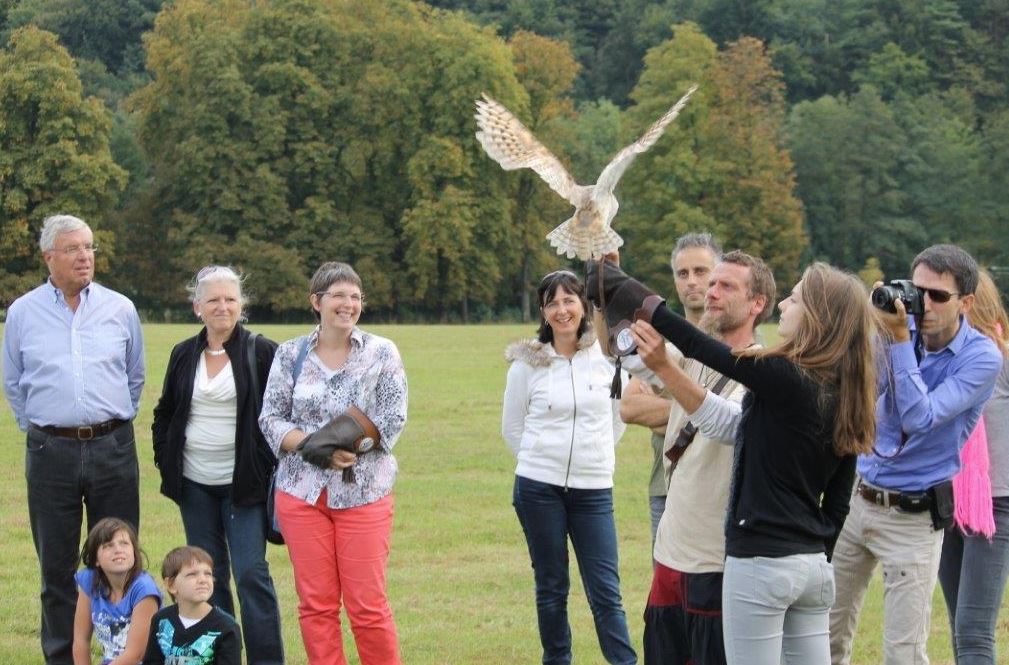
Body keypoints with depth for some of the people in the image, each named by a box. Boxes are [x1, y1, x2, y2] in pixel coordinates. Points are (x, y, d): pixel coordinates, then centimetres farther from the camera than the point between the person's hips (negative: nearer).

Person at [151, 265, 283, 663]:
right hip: (194, 484, 4)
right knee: (209, 575, 8)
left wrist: (272, 463, -7)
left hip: (244, 483, -4)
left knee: (251, 573, -9)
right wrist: (165, 460, 9)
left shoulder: (262, 353, -4)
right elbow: (163, 415, 19)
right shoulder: (184, 355, 8)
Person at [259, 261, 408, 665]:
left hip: (364, 492, -2)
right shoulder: (290, 355, 7)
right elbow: (271, 419, 3)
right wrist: (316, 448, -14)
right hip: (303, 492, 2)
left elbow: (393, 420, -2)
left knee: (368, 604, -4)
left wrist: (347, 444, -16)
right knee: (316, 603, 3)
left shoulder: (381, 353, 3)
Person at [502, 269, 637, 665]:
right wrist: (541, 462, 7)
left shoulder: (607, 357, 1)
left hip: (594, 491, 0)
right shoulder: (527, 363, 0)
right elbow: (511, 428, 9)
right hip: (539, 489, 0)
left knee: (606, 592, -3)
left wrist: (594, 456, 11)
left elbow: (618, 418, 14)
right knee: (551, 588, 7)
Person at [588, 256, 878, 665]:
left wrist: (627, 293, -1)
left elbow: (699, 347, -10)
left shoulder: (782, 377, -15)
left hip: (761, 563, -8)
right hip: (814, 565, 8)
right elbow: (837, 504, 12)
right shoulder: (844, 395, 7)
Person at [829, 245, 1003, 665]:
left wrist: (899, 340, -24)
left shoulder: (981, 357, -14)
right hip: (857, 499, 5)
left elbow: (920, 418, -23)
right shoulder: (900, 331, -1)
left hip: (913, 519, -4)